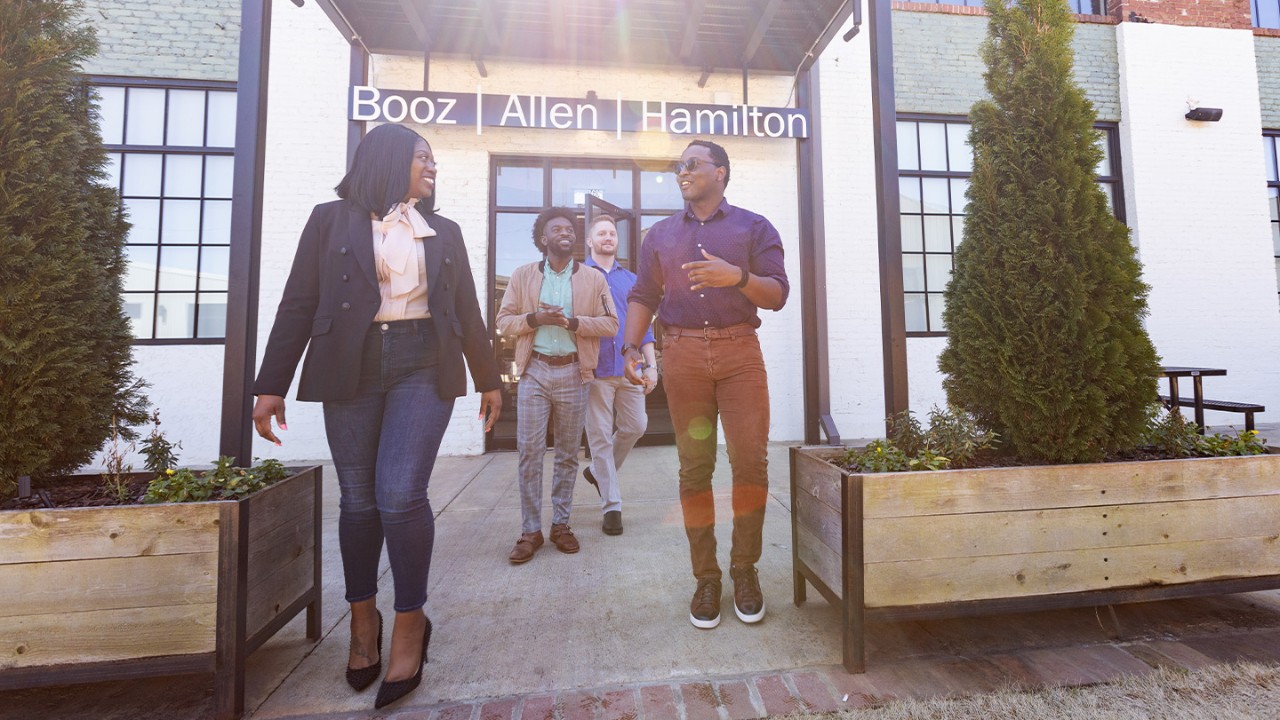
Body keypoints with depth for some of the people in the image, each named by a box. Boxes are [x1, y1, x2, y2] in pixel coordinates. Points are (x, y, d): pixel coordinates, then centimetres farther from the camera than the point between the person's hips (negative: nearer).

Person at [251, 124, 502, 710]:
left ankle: (410, 622, 7)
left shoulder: (444, 232, 15)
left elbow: (467, 312, 14)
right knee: (358, 499, 6)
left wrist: (488, 379, 12)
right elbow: (298, 304, 5)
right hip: (351, 370, 0)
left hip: (423, 367, 0)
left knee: (401, 494, -11)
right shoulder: (332, 219, 9)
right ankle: (363, 618, 27)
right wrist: (271, 386, 1)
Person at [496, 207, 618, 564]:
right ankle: (530, 530, 10)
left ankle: (561, 524, 21)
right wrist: (535, 318, -13)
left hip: (573, 372, 0)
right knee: (529, 451, -2)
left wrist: (572, 321, -14)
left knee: (568, 453, 7)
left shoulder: (594, 278, 7)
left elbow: (611, 324, 0)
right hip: (534, 370, 0)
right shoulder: (522, 275, 9)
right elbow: (504, 321, 5)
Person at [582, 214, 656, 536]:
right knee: (600, 437, 1)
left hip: (629, 367, 4)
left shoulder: (631, 279, 16)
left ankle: (598, 471, 30)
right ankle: (611, 506, 12)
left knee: (636, 427, 4)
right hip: (594, 370, -3)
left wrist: (651, 365, 7)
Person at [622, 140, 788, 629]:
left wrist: (737, 276, -15)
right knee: (694, 468, 2)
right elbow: (643, 295, 13)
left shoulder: (754, 227, 12)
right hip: (682, 354, 2)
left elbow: (777, 294, 4)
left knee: (751, 461, -6)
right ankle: (705, 577, 15)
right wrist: (631, 346, -2)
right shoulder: (661, 234, 19)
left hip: (739, 352, -1)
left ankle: (745, 570, 14)